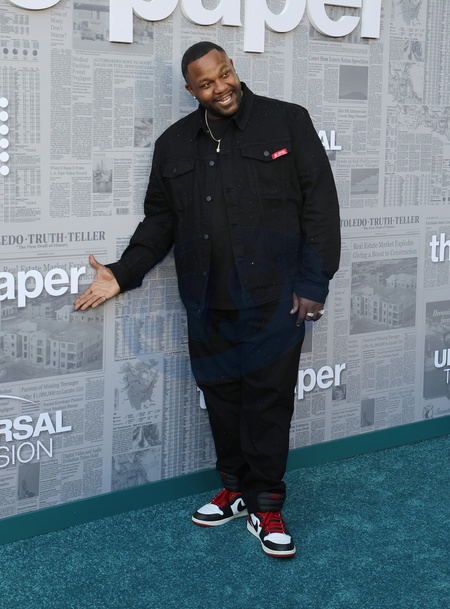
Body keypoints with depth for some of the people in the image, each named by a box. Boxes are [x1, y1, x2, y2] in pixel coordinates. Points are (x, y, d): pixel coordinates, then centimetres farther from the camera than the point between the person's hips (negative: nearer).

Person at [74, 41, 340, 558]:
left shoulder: (287, 122, 0)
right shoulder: (174, 144, 11)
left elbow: (320, 204, -3)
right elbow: (160, 220, 16)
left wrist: (313, 282, -9)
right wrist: (122, 274, 5)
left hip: (273, 300, -4)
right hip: (208, 306, 4)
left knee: (268, 400, 1)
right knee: (221, 397, 11)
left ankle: (266, 506, 15)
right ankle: (237, 487, 30)